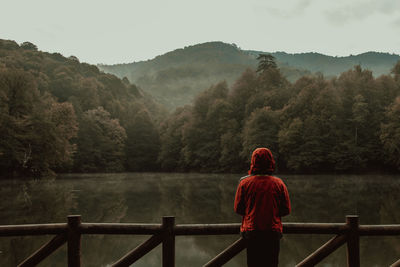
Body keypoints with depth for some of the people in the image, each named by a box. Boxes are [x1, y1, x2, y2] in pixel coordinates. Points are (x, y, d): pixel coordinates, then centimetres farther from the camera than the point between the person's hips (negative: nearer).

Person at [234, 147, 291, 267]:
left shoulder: (244, 182, -6)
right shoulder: (279, 183, -3)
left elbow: (238, 209, -1)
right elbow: (286, 210, 1)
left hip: (250, 231, 0)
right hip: (273, 231, 0)